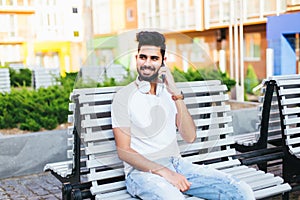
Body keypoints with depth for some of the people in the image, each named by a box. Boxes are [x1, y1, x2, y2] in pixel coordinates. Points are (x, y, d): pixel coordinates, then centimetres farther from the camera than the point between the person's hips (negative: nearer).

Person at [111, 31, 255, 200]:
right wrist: (164, 172, -17)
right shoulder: (124, 97, -2)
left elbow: (190, 137, 0)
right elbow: (123, 151, -7)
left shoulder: (169, 91, 11)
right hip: (142, 171, -4)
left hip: (177, 164, 4)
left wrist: (177, 95, -10)